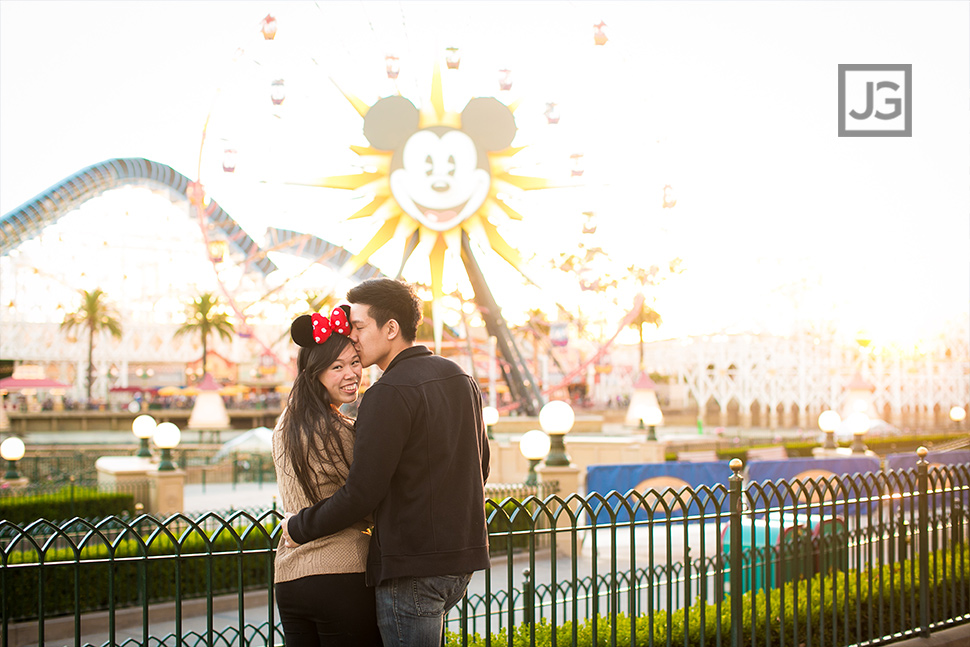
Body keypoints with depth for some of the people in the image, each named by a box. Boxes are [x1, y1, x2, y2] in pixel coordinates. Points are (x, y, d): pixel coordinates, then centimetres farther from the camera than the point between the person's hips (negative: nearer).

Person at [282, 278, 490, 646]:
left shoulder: (389, 394, -16)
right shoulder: (460, 379, 12)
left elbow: (361, 493, -18)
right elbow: (480, 467, 21)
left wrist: (299, 528, -4)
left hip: (412, 565, -9)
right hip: (462, 558, 9)